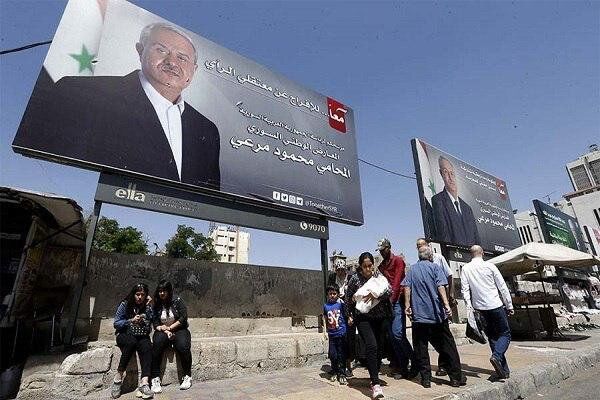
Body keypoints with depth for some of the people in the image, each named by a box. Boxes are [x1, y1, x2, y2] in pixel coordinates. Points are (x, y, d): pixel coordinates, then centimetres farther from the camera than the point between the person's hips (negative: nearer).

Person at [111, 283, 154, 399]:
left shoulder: (147, 307, 5)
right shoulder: (125, 304, -1)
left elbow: (150, 321, -7)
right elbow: (116, 324, -3)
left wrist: (148, 306, -12)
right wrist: (131, 321, -18)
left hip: (141, 336, 1)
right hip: (124, 335, -1)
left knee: (147, 346, -31)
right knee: (131, 342, -36)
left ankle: (144, 383, -43)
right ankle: (118, 378, -27)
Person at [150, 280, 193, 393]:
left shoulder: (177, 301, -4)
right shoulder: (156, 304, 5)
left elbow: (183, 318, -8)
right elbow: (155, 323, 3)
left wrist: (169, 327, -10)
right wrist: (165, 331, -14)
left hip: (178, 329, -2)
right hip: (163, 331, 2)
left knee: (183, 346, -30)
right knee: (157, 345, -31)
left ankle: (187, 377, -13)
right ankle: (155, 379, -24)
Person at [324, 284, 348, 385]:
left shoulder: (340, 303, -7)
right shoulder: (326, 306, 2)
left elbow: (346, 315, 1)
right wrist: (326, 331, 13)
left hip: (341, 333, -2)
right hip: (331, 334, 3)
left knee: (341, 355, 5)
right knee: (332, 355, 9)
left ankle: (342, 374, 16)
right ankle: (334, 372, 28)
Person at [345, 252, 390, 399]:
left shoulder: (378, 275, -1)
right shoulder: (355, 278, -7)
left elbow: (389, 290, -13)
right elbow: (348, 297, 5)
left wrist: (375, 294, -26)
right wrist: (350, 314, 9)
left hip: (380, 317, 4)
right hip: (363, 318, -4)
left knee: (379, 348, 10)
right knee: (371, 346, -19)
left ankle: (374, 377, 29)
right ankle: (375, 384, -13)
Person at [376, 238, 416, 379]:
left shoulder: (398, 260, -1)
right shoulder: (381, 266, 18)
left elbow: (397, 281, -10)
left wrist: (392, 299, -15)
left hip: (397, 300, -6)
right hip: (387, 301, 7)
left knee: (397, 333, -14)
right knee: (392, 335, 5)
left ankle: (415, 362, 3)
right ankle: (403, 368, 13)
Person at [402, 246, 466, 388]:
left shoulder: (412, 269, 9)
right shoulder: (435, 267, 2)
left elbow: (407, 288, 0)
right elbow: (440, 287, -9)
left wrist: (407, 305, 1)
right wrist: (446, 304, -12)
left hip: (418, 314, 1)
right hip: (436, 313, -1)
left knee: (421, 348, 8)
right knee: (447, 346, 11)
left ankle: (426, 379, 10)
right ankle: (456, 377, 17)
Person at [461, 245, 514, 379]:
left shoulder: (465, 269, 0)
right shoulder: (490, 266, -6)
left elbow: (465, 290, -4)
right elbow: (503, 287, -2)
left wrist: (469, 307, 0)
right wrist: (509, 306, 6)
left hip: (479, 308, 3)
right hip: (495, 305, -3)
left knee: (492, 336, 15)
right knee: (505, 334, 7)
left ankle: (503, 368, 18)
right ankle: (496, 356, -17)